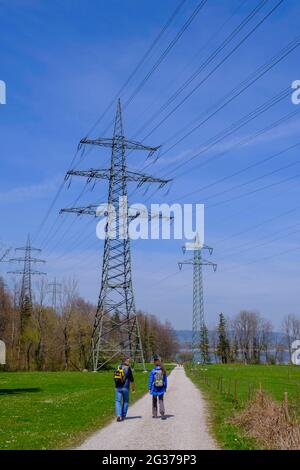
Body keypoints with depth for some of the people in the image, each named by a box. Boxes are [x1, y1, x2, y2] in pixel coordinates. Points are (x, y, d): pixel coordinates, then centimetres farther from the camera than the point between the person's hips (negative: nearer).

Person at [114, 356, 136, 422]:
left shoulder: (117, 368, 7)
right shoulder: (128, 368, -8)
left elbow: (115, 378, 14)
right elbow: (131, 379, -7)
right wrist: (133, 387, 5)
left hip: (118, 387, 3)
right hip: (125, 388, -3)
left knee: (118, 401, 4)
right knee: (125, 401, 12)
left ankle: (118, 415, -13)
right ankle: (123, 416, 15)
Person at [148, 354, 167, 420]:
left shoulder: (153, 371, -13)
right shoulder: (163, 371, -4)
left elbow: (151, 380, -9)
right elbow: (165, 380, 2)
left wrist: (150, 388, 0)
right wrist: (165, 387, 13)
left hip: (155, 388, -2)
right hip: (161, 388, 2)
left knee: (154, 401, 15)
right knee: (161, 401, 7)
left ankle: (154, 414, 23)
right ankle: (162, 413, -11)